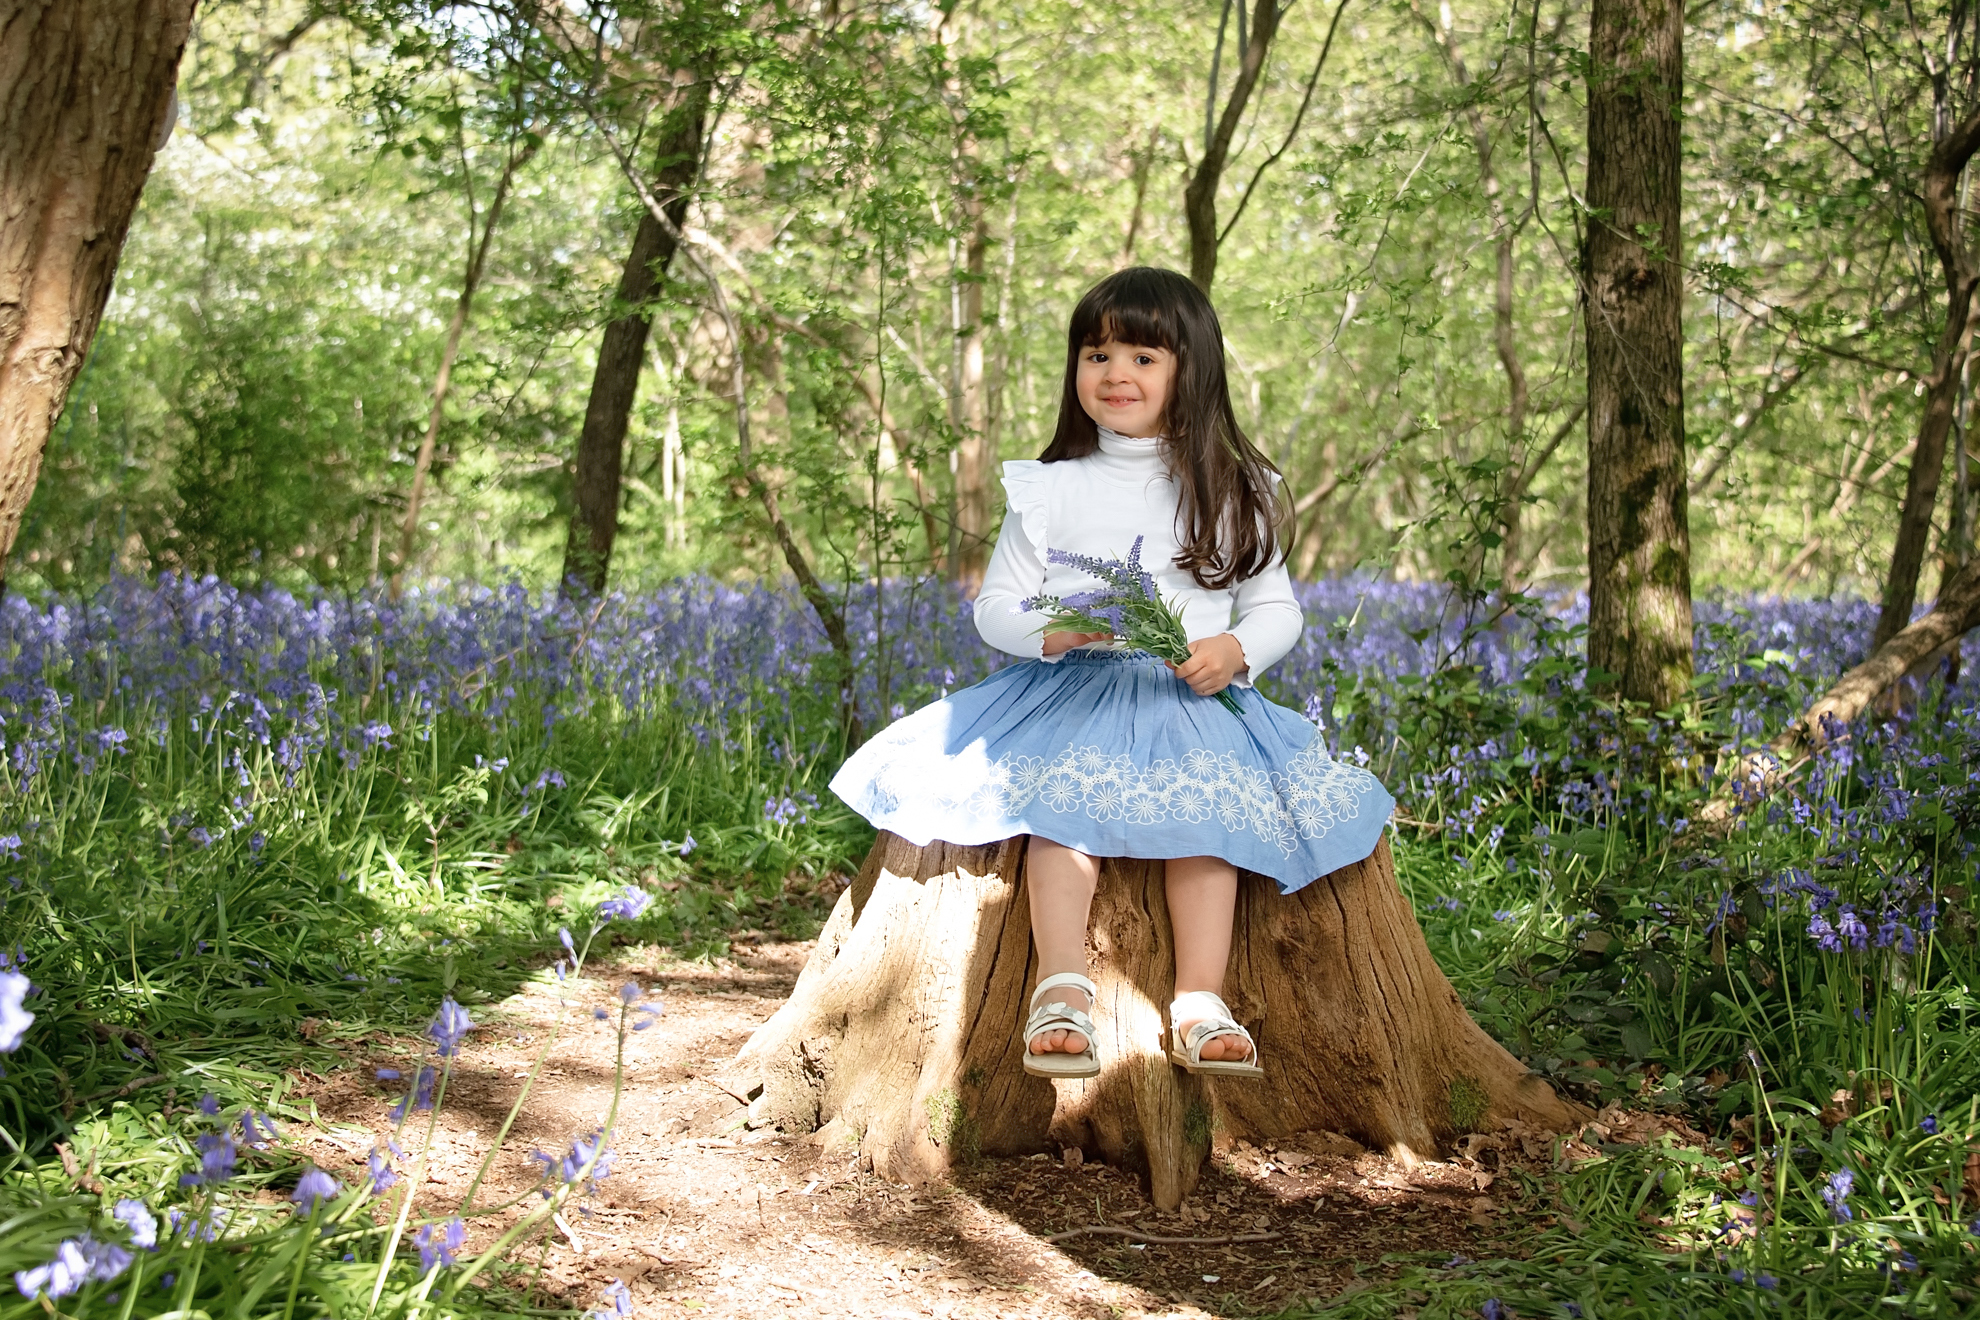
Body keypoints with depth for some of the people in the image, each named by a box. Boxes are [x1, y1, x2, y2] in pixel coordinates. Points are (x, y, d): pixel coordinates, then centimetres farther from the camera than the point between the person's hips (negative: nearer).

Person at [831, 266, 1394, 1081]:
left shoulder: (1234, 492, 10)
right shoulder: (1049, 492, 9)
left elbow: (1276, 607, 9)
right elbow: (995, 606, 8)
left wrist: (1237, 651, -14)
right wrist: (1050, 631, -15)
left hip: (1195, 698, 0)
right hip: (1071, 694, 0)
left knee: (1204, 806, -29)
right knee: (1063, 799, -30)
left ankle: (1200, 1005, -31)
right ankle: (1062, 991, -33)